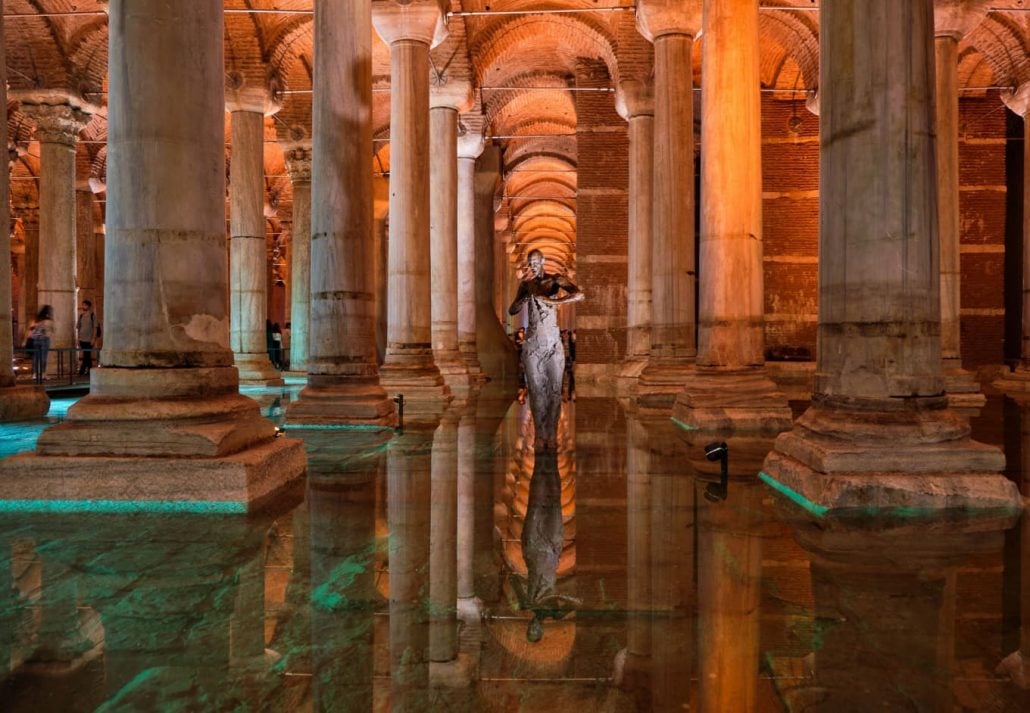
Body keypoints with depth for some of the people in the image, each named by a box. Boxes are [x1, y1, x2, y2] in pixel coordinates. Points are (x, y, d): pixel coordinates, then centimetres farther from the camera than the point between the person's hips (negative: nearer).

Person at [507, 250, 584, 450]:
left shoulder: (556, 280, -3)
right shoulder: (525, 284, 8)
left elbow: (579, 295, -20)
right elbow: (512, 311, 7)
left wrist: (552, 301, -30)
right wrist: (523, 300, -13)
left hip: (553, 343, -2)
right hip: (532, 343, 2)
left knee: (555, 389, -1)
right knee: (536, 390, 2)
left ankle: (552, 435, 9)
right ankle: (540, 435, 10)